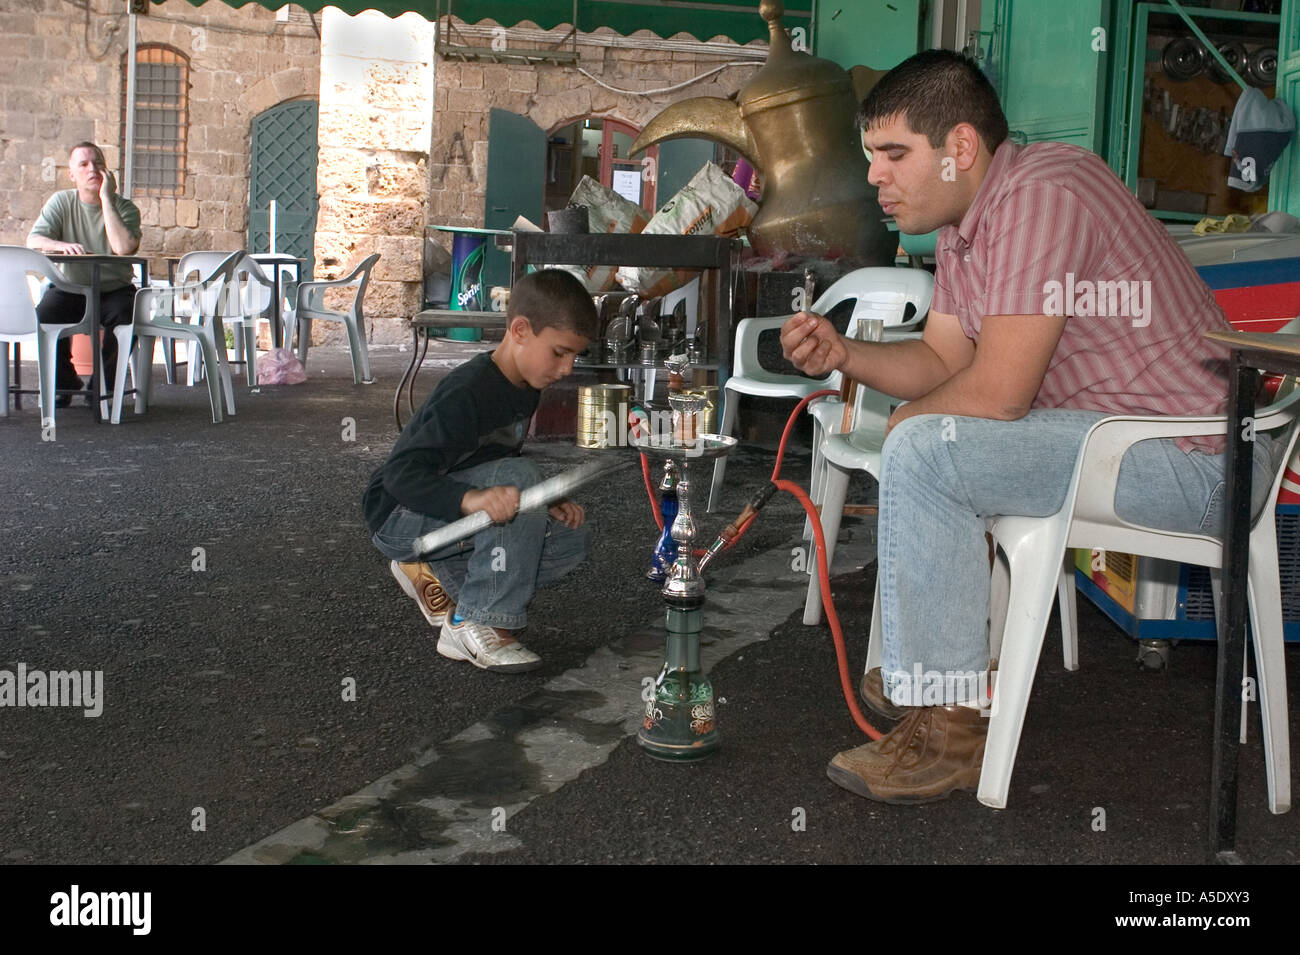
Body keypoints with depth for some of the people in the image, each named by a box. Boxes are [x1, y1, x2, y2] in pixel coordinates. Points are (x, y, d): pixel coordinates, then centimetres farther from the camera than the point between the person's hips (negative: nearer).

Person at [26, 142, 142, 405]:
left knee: (126, 315, -33)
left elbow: (124, 248, -26)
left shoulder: (125, 207, -5)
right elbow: (33, 240, -11)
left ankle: (103, 384, -7)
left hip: (114, 290, -1)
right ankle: (65, 382, -2)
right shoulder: (61, 202, 1)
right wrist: (62, 245, -34)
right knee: (44, 314, -28)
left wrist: (106, 199, -21)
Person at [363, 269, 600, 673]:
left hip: (446, 519, 9)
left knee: (570, 540, -4)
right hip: (399, 518, -9)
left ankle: (437, 576, 6)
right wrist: (471, 499, -48)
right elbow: (401, 475, -33)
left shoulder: (525, 390, 3)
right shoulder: (467, 395, -26)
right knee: (516, 475, -31)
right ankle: (476, 625, -25)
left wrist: (548, 503, -1)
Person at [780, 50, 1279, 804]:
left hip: (1199, 458, -11)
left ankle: (947, 730, -15)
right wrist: (844, 354, -2)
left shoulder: (1040, 193, -21)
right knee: (927, 433, 22)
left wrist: (904, 422, -5)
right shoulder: (966, 222, 11)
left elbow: (996, 391, -24)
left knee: (925, 450, -23)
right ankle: (931, 666, 24)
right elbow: (942, 360, 15)